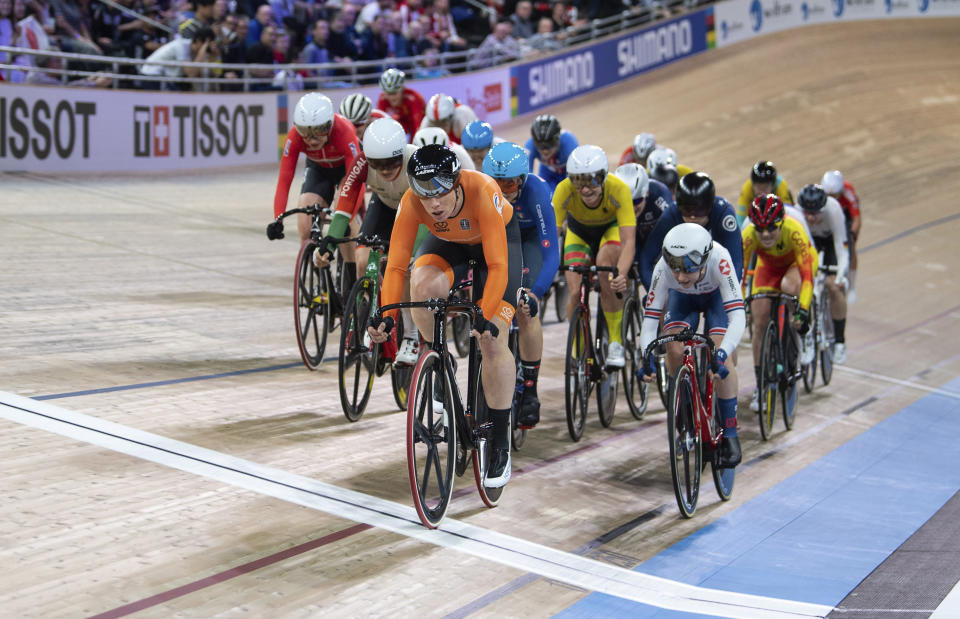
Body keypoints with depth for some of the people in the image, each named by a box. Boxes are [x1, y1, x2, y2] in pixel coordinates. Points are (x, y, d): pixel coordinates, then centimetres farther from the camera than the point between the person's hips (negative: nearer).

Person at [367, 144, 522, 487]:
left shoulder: (482, 192, -41)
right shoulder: (411, 203, -33)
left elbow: (497, 266, -40)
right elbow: (396, 265, -31)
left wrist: (486, 319, -49)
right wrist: (386, 316, -45)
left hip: (498, 239, -2)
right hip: (447, 242, 2)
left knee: (493, 342, -13)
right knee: (423, 284, -33)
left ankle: (500, 443, 0)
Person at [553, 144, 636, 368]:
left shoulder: (618, 190, -38)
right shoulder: (564, 190, -35)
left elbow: (628, 241, -44)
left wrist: (621, 274, -61)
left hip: (612, 228, -2)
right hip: (579, 231, 2)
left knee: (605, 264, -33)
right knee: (576, 293, -16)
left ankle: (616, 341, -19)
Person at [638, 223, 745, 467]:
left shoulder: (718, 260, -43)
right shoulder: (664, 269, -37)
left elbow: (737, 317, -48)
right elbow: (650, 319, -33)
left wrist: (721, 355, -61)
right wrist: (647, 356, -50)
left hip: (717, 295, -2)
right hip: (683, 299, 2)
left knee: (721, 359, -21)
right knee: (674, 351, -20)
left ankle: (730, 435, -7)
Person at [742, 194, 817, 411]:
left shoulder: (793, 230, -39)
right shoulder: (749, 235, -34)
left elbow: (807, 272, -42)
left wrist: (803, 310, -50)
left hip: (795, 263, -2)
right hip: (768, 267, 2)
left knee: (789, 286, -37)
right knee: (760, 325, -8)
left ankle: (800, 335, -10)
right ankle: (760, 386, 6)